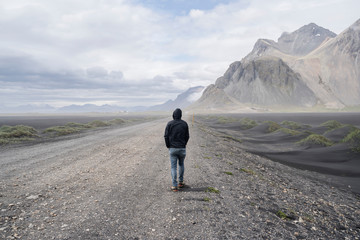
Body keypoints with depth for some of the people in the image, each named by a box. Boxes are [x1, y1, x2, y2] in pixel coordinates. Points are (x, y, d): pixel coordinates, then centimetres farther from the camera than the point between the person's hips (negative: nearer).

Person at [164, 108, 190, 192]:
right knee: (181, 164, 23)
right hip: (182, 148, 2)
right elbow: (187, 136, 1)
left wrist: (168, 146, 8)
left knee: (173, 167, 4)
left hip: (172, 148, -2)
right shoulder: (184, 124, -2)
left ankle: (175, 186, 3)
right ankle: (181, 182, 27)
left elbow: (166, 136, -6)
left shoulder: (169, 124, -7)